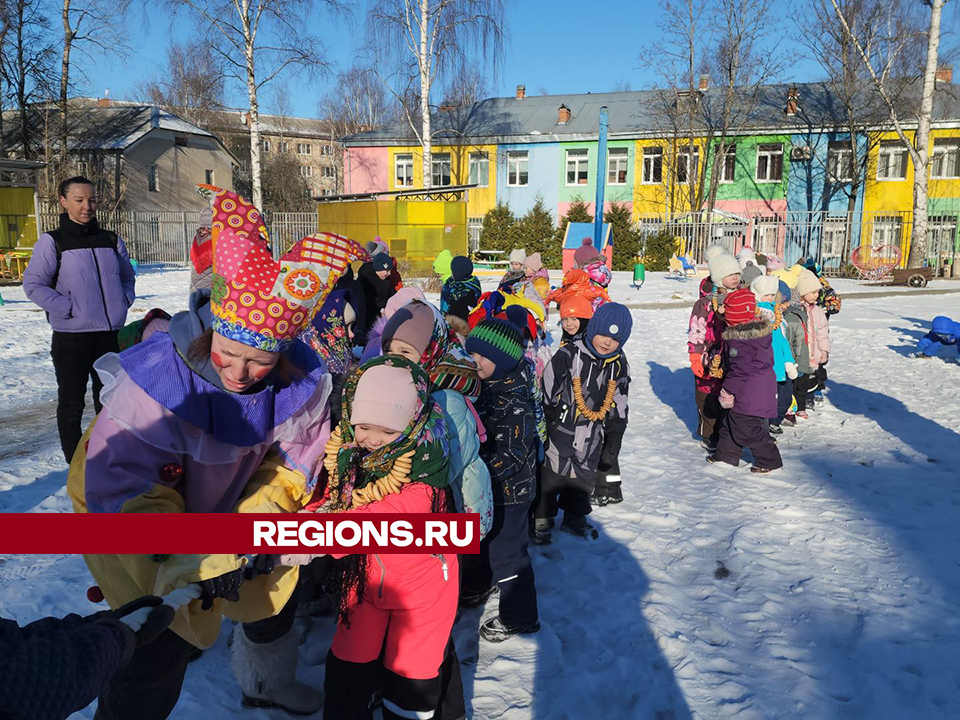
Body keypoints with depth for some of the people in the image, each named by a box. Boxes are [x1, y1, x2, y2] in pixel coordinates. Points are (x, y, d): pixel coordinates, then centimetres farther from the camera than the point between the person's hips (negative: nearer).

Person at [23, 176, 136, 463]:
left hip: (110, 332, 4)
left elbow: (127, 276, 20)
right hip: (71, 335, -4)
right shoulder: (52, 241, -4)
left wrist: (124, 300, 2)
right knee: (72, 402, 5)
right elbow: (33, 284, -6)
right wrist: (68, 308, -16)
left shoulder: (111, 240, 9)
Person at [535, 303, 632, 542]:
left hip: (592, 437, 5)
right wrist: (542, 427, -11)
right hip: (560, 430, -5)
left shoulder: (619, 365, -1)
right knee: (551, 474, 7)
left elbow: (618, 403, 11)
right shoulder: (568, 355, -18)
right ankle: (541, 519, 24)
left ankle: (574, 517, 38)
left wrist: (616, 432, 14)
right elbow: (547, 392, -14)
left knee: (585, 477, 18)